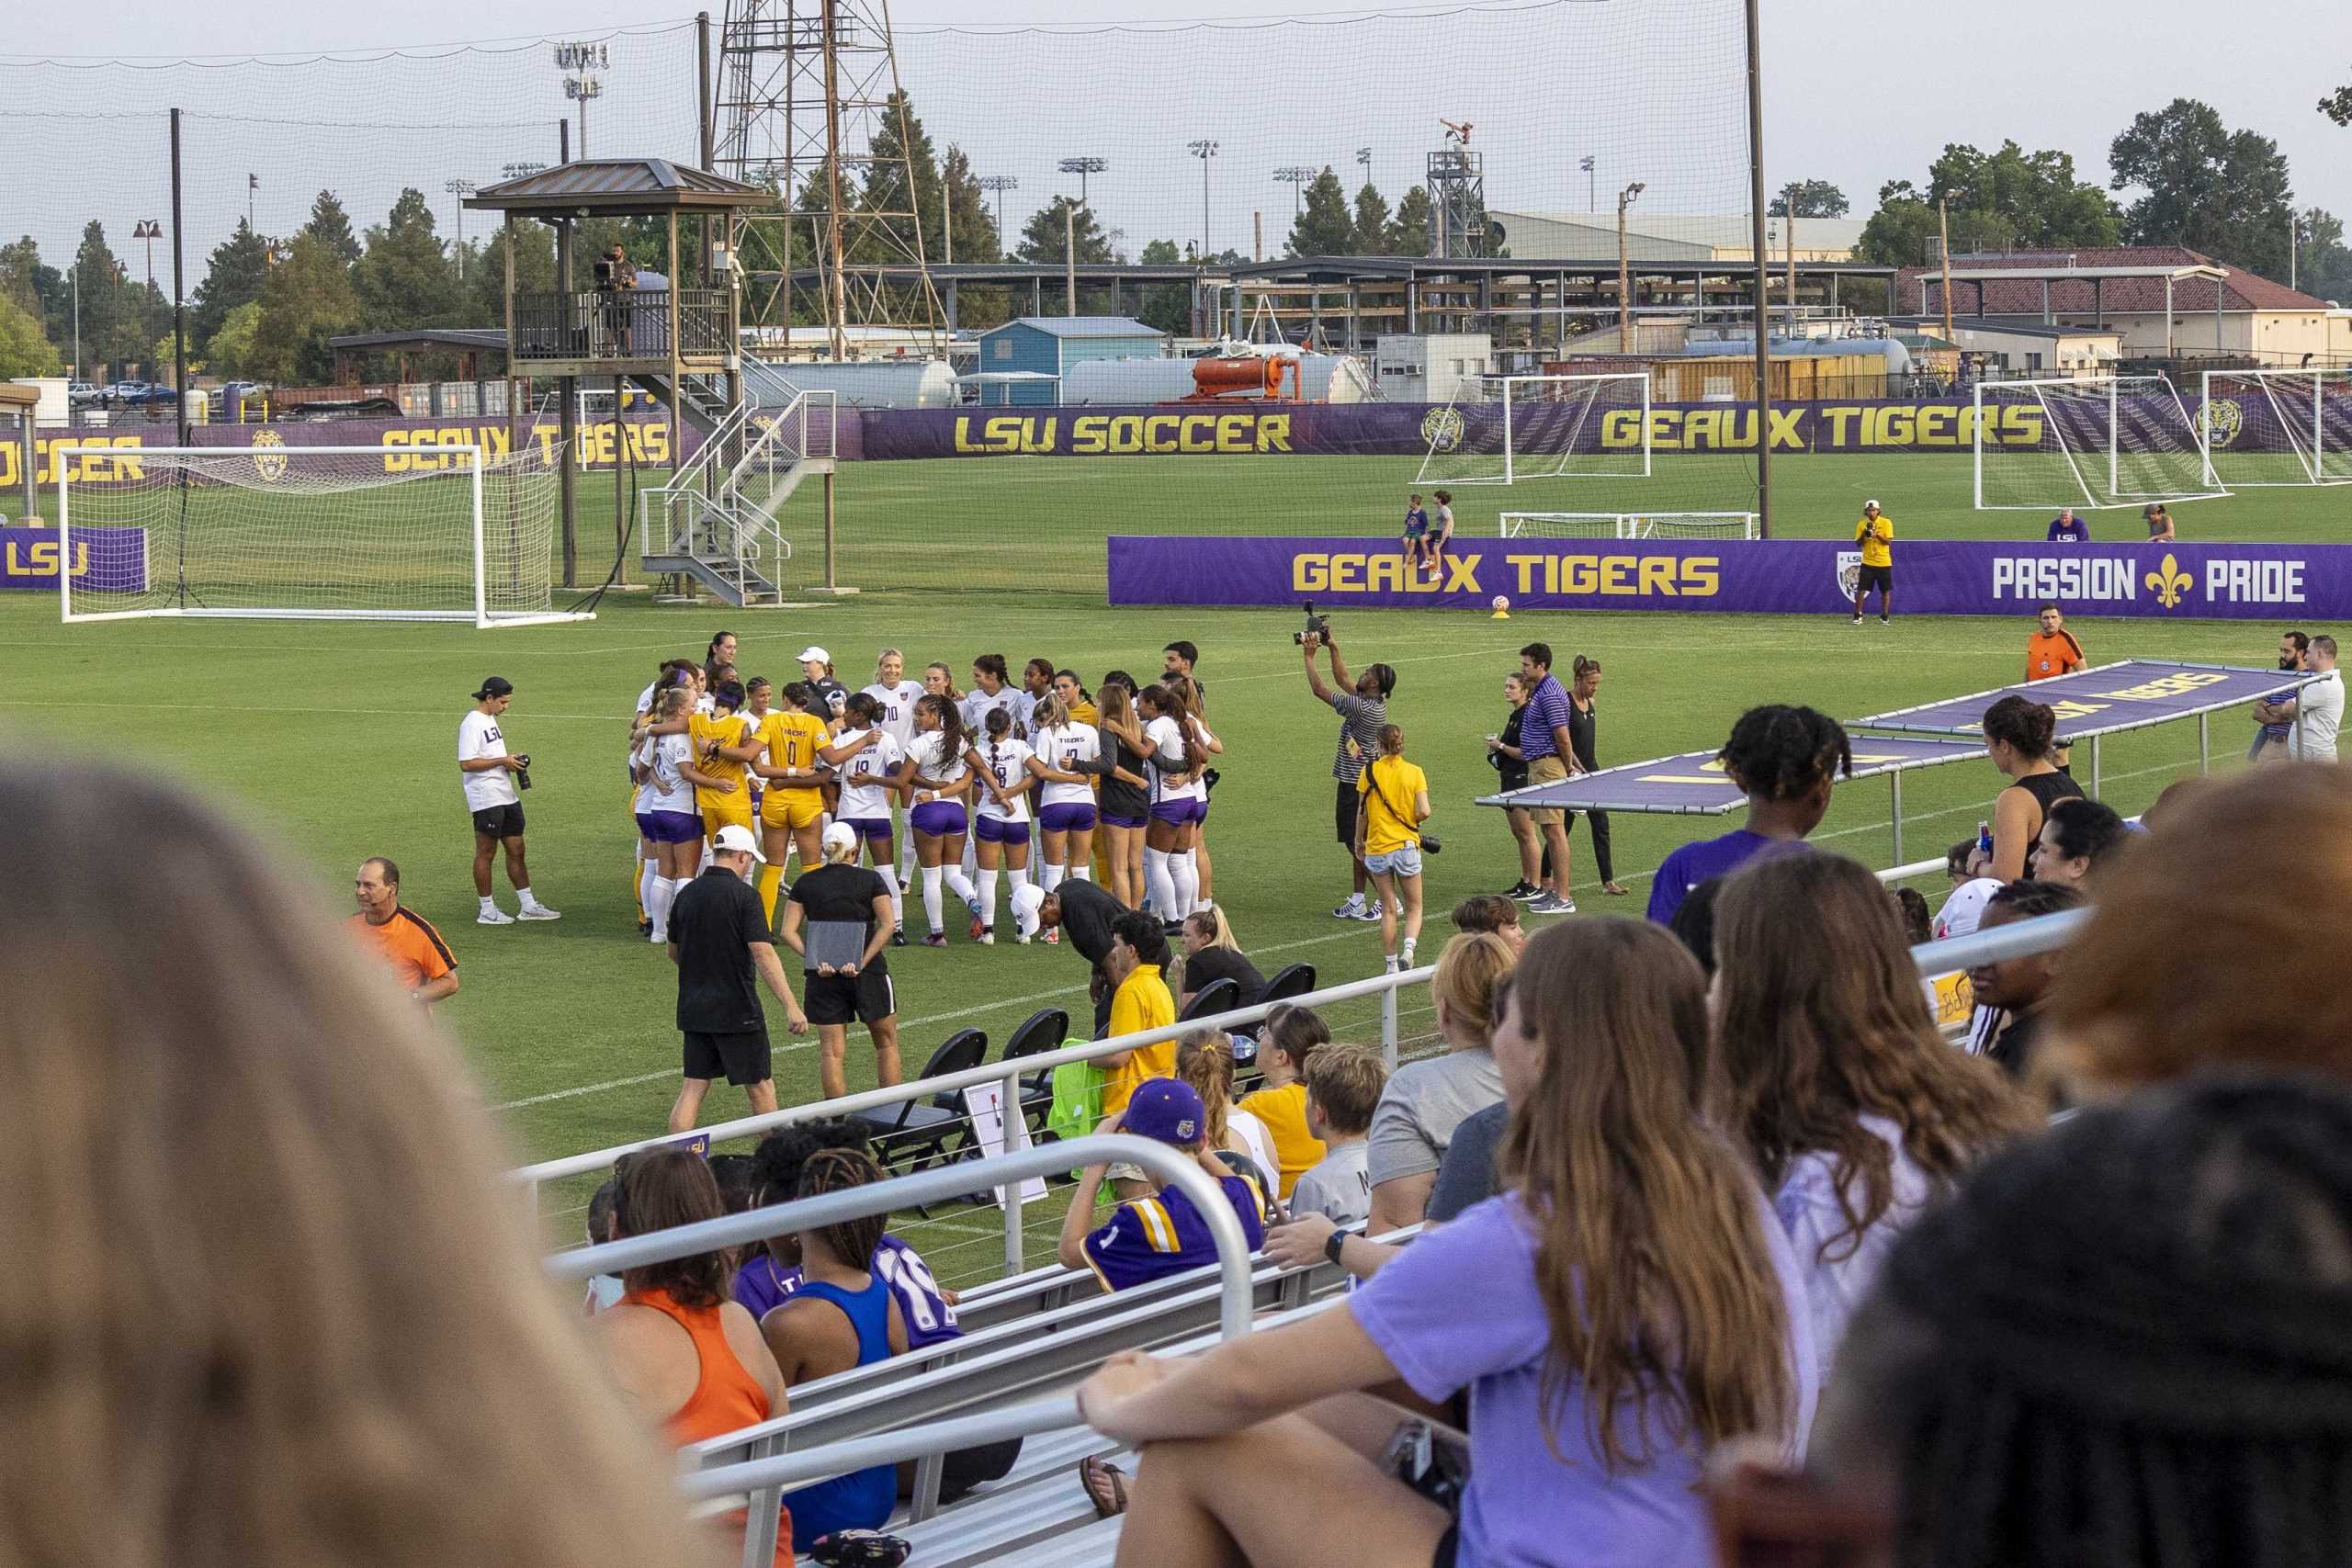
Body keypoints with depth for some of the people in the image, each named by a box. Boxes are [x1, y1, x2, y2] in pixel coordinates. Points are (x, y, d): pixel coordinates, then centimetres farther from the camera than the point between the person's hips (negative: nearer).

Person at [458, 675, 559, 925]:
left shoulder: (491, 720, 16)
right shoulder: (472, 724, -14)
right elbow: (466, 764, -21)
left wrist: (513, 763, 8)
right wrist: (503, 761, -18)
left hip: (506, 796, 10)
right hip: (486, 799, -10)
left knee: (516, 850, 11)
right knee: (486, 853, -1)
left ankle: (528, 905, 16)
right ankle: (487, 911, 6)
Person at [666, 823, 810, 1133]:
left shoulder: (687, 894, 6)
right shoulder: (744, 895, -12)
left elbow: (673, 951, 19)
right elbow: (763, 954, -20)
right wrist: (791, 1006, -21)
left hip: (693, 1010, 6)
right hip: (737, 1011, -6)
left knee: (691, 1091, 6)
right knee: (760, 1089, 7)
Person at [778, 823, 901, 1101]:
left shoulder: (805, 883, 5)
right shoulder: (871, 880, -2)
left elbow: (788, 932, -2)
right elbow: (886, 926, -13)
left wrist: (814, 959, -8)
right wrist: (863, 961, -14)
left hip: (823, 975, 1)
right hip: (867, 973, -1)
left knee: (830, 1050, 4)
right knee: (886, 1042, 14)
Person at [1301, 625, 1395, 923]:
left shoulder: (1363, 708, -22)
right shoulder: (1376, 703, 4)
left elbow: (1319, 690, -17)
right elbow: (1342, 680, 19)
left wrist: (1310, 657, -7)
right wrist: (1332, 648, 16)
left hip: (1355, 785, -9)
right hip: (1356, 782, 9)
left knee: (1360, 846, -4)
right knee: (1355, 845, 14)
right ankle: (1357, 903, 20)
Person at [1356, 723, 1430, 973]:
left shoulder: (1369, 771, -4)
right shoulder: (1414, 772, -5)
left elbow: (1362, 812, -1)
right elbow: (1424, 812, -12)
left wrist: (1358, 840, 13)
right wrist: (1412, 820, 10)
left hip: (1377, 847, 1)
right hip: (1406, 847, -1)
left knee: (1389, 909, 10)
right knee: (1413, 907, 11)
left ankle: (1392, 965, 10)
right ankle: (1408, 948, -14)